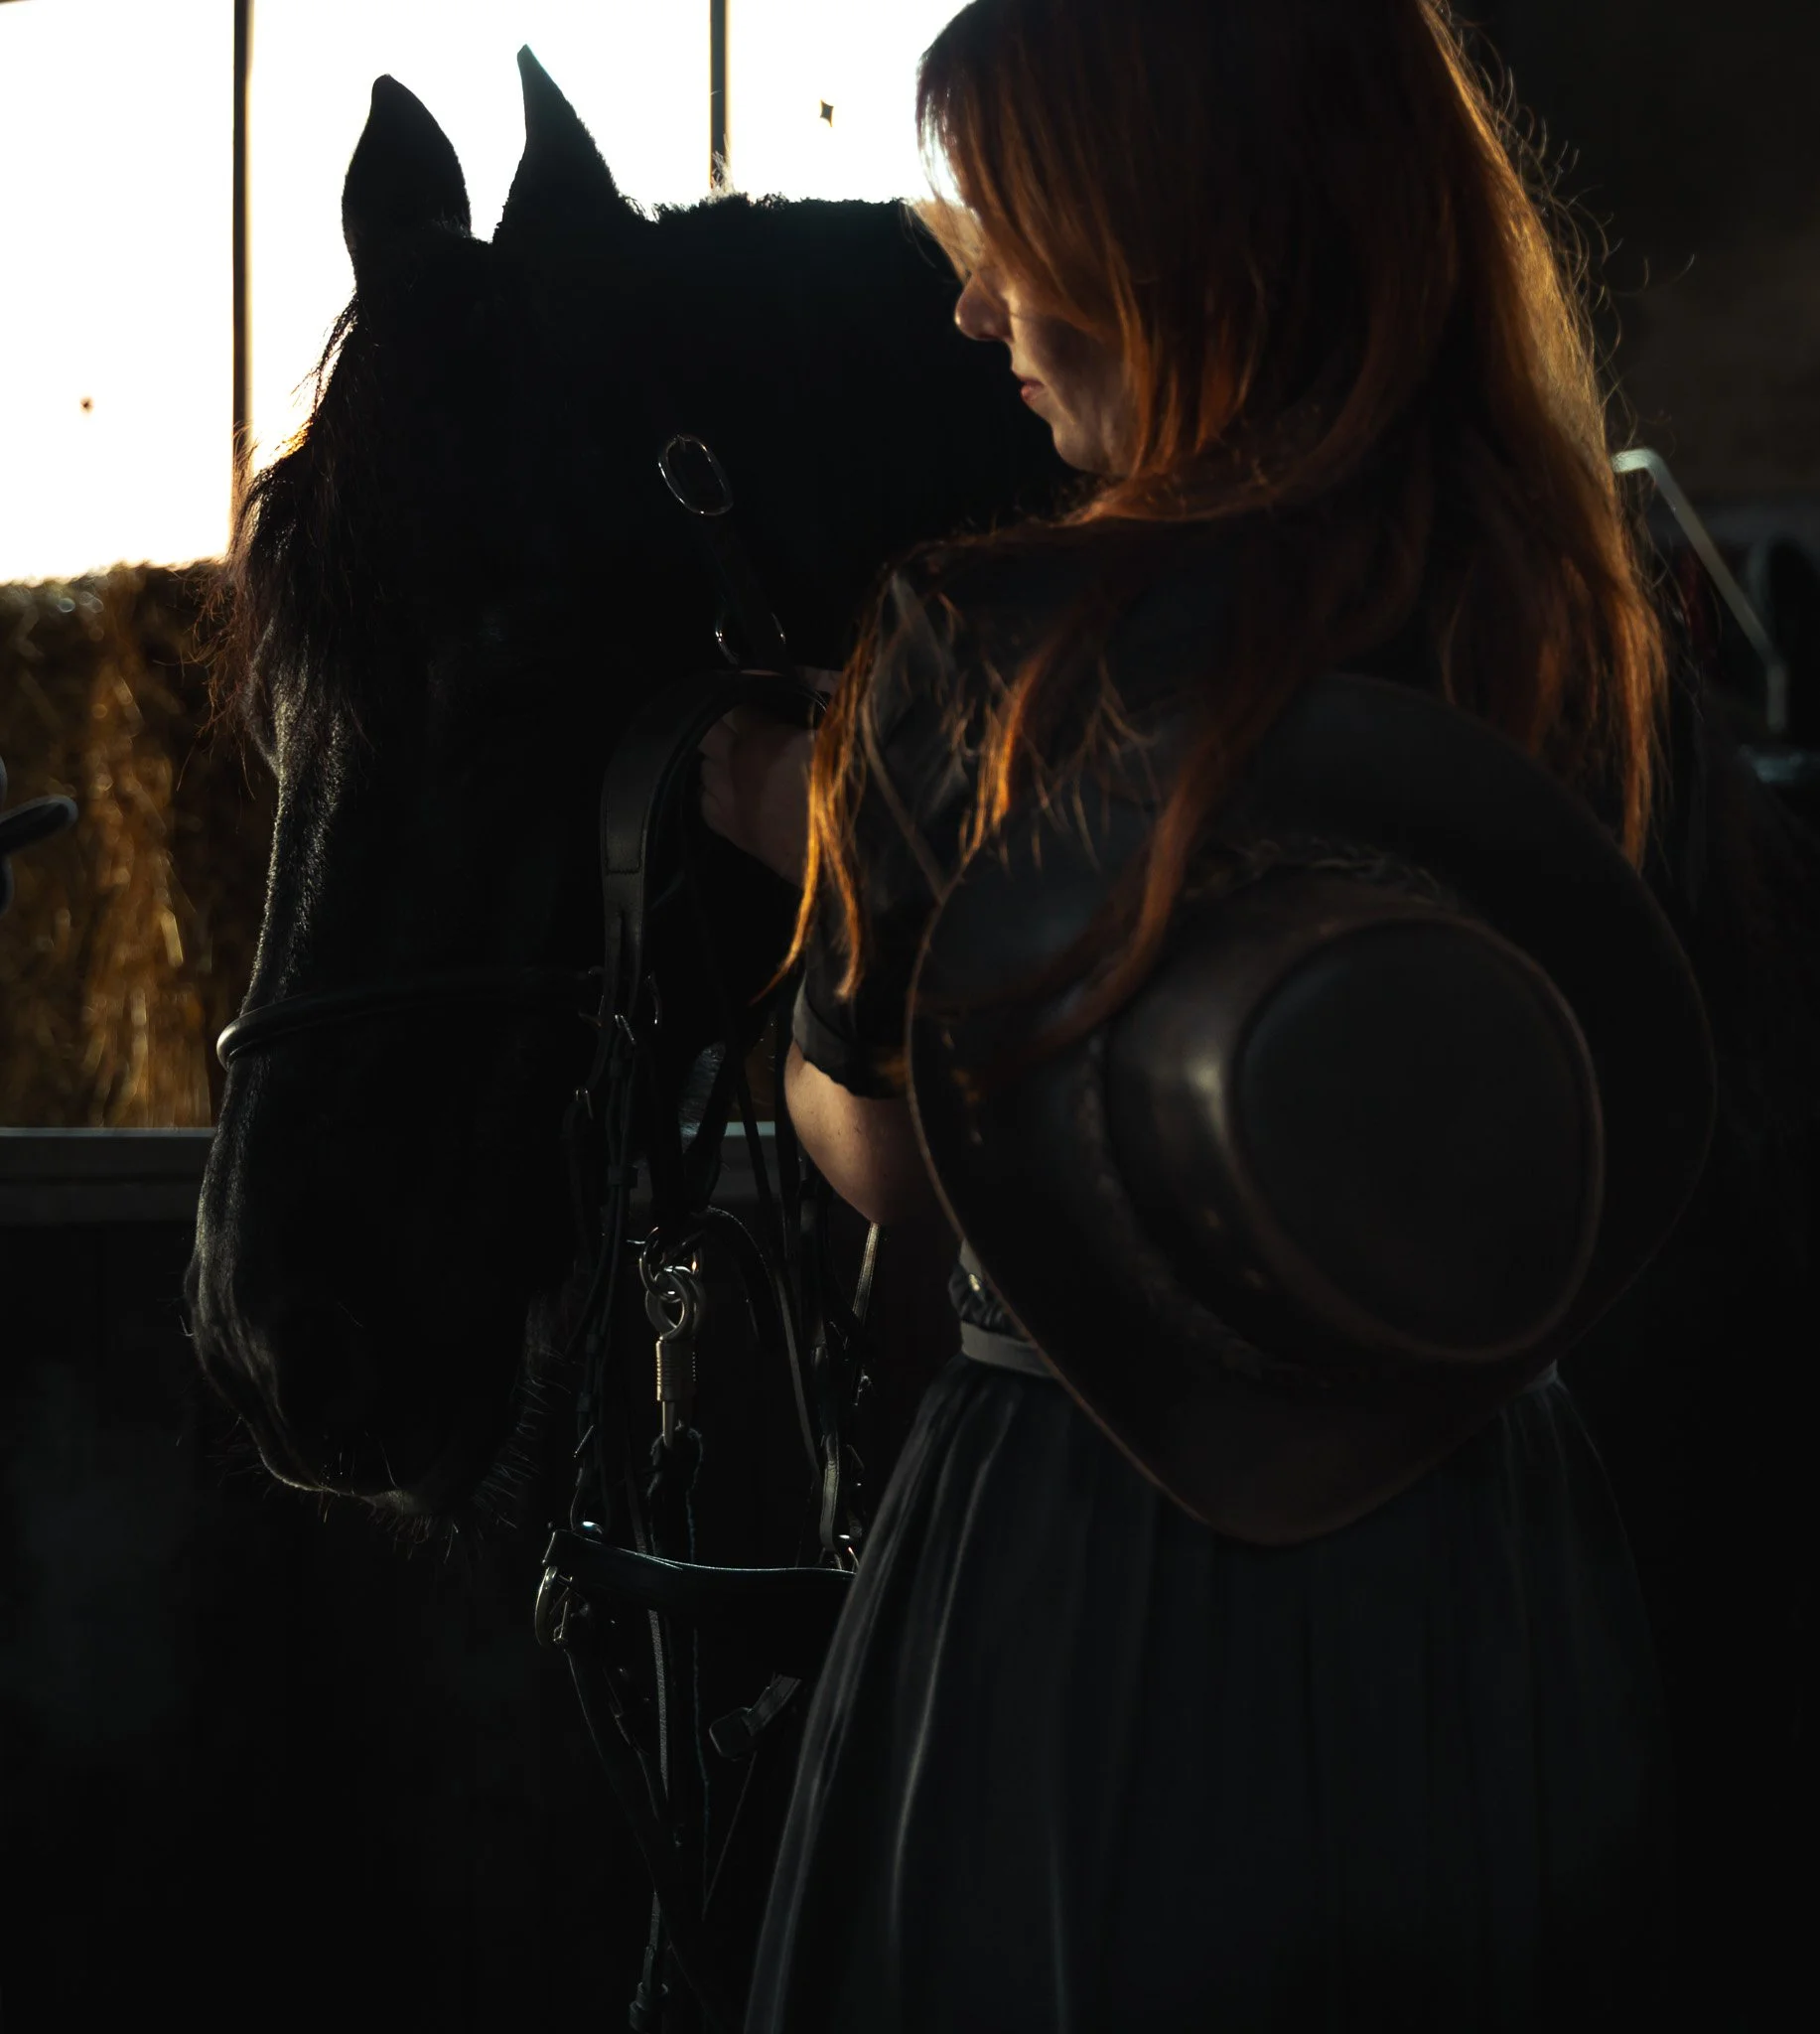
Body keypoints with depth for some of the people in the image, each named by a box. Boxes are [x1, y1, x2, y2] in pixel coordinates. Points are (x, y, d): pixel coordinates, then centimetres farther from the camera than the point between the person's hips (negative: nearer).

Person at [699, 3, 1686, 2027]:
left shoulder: (981, 641, -16)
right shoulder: (1573, 628, -2)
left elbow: (882, 1155, -3)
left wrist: (782, 812, 15)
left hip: (1085, 1580, -4)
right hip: (1496, 1580, 5)